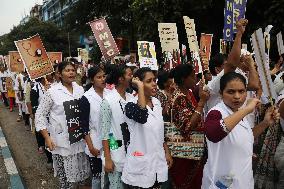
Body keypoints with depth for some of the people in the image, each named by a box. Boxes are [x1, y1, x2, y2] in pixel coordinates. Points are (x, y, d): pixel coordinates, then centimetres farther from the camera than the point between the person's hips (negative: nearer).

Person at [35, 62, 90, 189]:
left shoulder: (80, 89, 3)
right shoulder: (52, 92, -9)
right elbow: (40, 115, -5)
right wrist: (47, 138, -11)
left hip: (79, 138, 4)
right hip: (62, 141, -4)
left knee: (80, 171, 14)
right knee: (65, 174, 7)